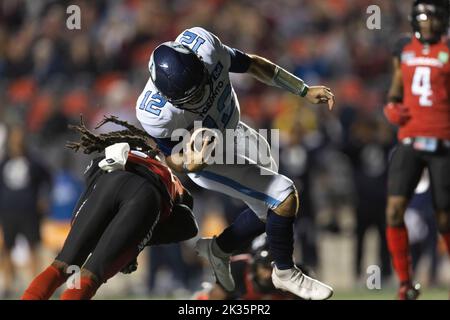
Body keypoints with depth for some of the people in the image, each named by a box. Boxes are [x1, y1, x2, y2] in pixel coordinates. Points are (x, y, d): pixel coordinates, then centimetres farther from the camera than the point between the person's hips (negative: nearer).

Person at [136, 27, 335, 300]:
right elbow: (173, 157, -20)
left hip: (234, 132, 6)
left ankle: (219, 249, 37)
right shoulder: (156, 113, -40)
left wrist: (305, 91, -3)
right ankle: (285, 274, 12)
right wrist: (189, 165, -45)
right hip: (208, 159, -6)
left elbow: (251, 65, -10)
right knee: (284, 197, -12)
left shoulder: (204, 45, -30)